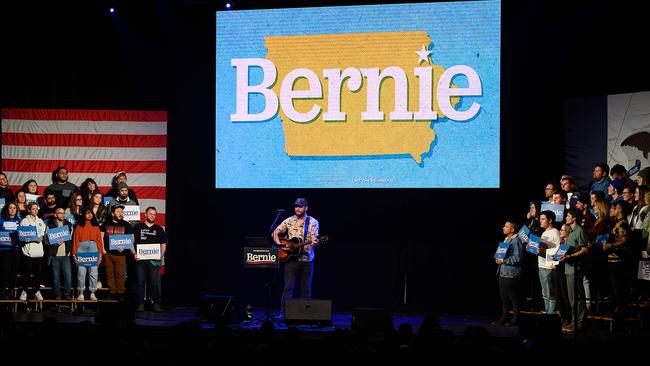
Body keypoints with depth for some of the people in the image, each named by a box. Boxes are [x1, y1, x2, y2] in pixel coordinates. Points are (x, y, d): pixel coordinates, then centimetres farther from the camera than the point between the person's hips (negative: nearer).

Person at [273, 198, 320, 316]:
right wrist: (279, 244, -7)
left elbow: (314, 239, -8)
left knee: (306, 289, 6)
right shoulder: (289, 221, 6)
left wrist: (314, 242, -32)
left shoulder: (313, 222, 2)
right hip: (291, 259, 0)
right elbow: (275, 232, 9)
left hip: (307, 259, 0)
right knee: (288, 287, -6)